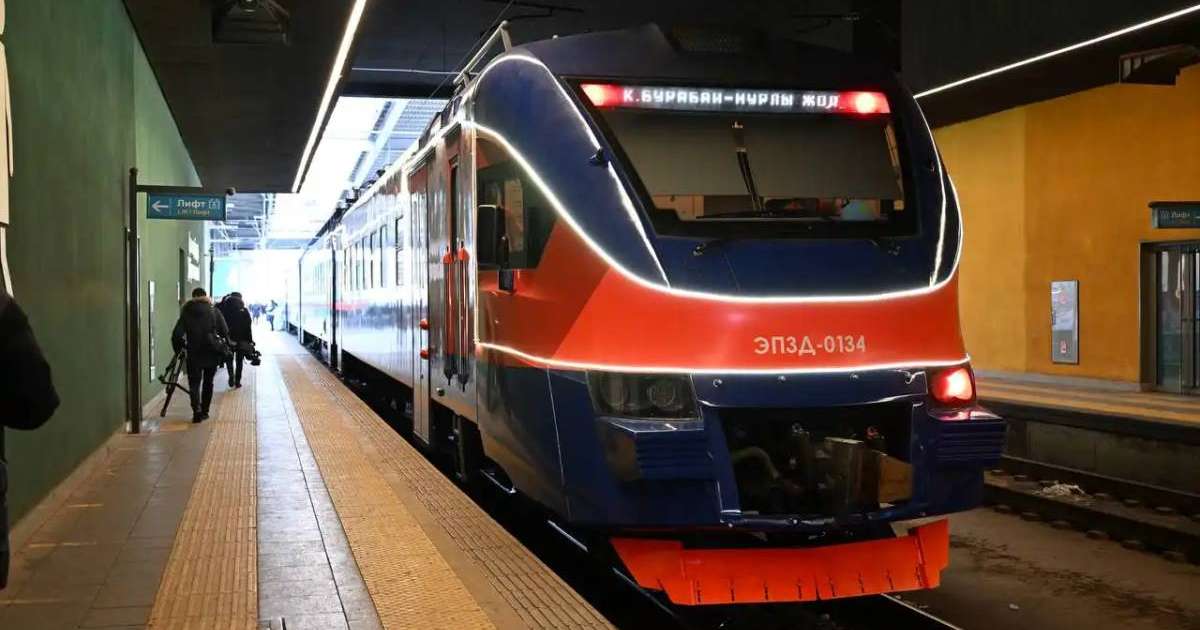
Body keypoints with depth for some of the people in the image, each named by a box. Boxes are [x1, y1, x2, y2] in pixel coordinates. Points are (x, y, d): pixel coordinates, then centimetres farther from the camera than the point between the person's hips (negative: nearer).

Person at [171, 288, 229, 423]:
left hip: (194, 354, -1)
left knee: (194, 382, 3)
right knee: (208, 383, 16)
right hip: (212, 353, 1)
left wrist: (179, 350, 7)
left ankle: (197, 410, -16)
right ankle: (204, 411, 20)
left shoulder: (186, 313, 2)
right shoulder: (214, 311, 2)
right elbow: (225, 332, -5)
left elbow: (177, 335, -5)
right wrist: (224, 350, 7)